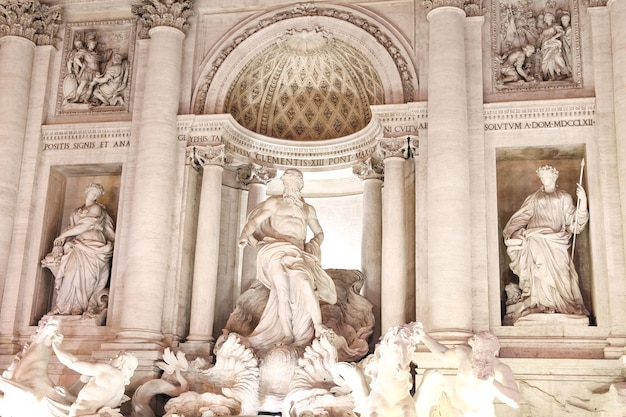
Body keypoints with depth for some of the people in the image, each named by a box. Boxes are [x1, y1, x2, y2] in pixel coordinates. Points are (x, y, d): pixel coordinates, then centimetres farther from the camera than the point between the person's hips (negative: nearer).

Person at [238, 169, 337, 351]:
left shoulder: (308, 209, 28)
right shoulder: (274, 203, 20)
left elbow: (319, 233, 33)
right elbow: (254, 221, 10)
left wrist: (313, 243, 9)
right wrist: (246, 236, -11)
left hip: (299, 254, 3)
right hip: (277, 250, -2)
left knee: (303, 282, -32)